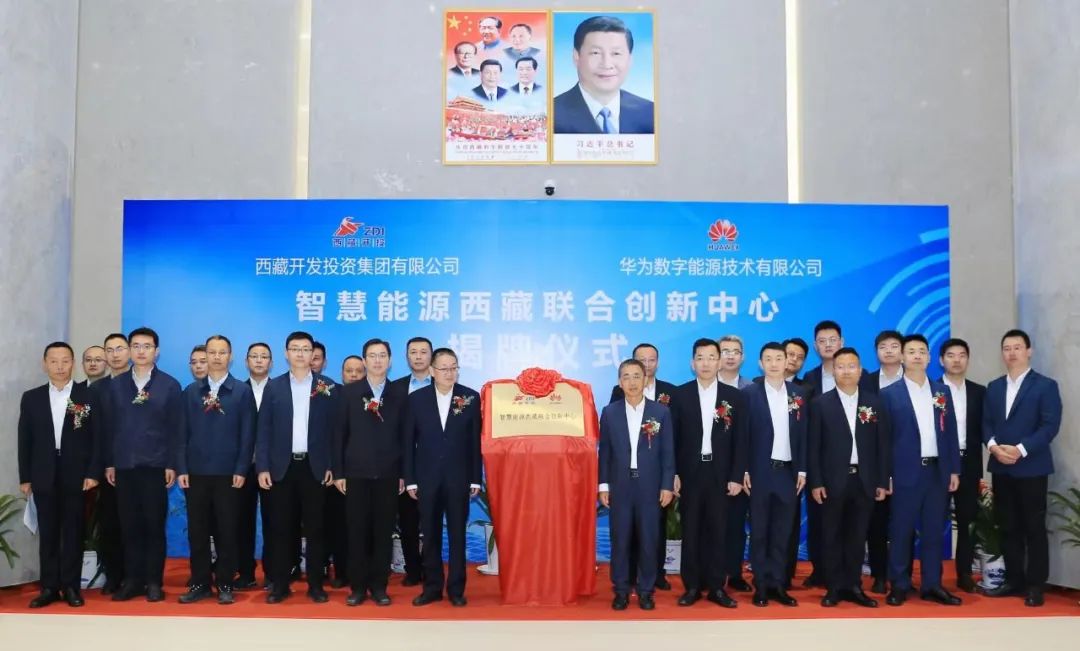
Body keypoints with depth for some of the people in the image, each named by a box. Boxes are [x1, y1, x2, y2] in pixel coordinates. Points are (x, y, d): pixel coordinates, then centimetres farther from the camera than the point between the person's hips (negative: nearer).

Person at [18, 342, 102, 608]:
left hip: (77, 476, -2)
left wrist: (93, 473, -8)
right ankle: (49, 587, 12)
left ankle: (71, 587, 10)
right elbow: (25, 441, 7)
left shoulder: (89, 396, 2)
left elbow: (97, 438, -1)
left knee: (73, 532, 3)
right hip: (44, 476, 2)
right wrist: (25, 477, 3)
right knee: (47, 533, 6)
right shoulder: (31, 398, 8)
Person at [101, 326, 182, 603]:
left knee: (154, 525, 2)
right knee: (129, 526, 6)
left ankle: (153, 582, 10)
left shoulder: (169, 385, 2)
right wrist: (109, 463, 3)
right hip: (124, 465, 2)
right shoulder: (115, 385, 8)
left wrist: (172, 464, -6)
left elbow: (175, 428, -1)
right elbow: (109, 426, 8)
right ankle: (132, 580, 15)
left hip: (156, 465, -2)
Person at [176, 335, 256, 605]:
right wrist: (182, 468, -1)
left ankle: (225, 585, 13)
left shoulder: (242, 391, 1)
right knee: (197, 531, 6)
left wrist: (241, 470, -9)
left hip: (228, 473, -2)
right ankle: (200, 584, 16)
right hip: (196, 472, 2)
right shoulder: (191, 391, 9)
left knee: (227, 531, 3)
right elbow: (184, 432, 6)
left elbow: (247, 434, -2)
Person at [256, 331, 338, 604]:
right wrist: (262, 467, -4)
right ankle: (280, 584, 14)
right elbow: (263, 430, 4)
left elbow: (334, 429, 2)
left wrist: (332, 466, -3)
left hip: (315, 467, -1)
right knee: (281, 529, 5)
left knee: (314, 528, 5)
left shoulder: (328, 387, 3)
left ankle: (315, 584, 13)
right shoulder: (273, 387, 6)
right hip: (282, 467, 1)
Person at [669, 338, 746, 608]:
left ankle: (716, 587, 14)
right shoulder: (680, 395, 2)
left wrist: (736, 476, -3)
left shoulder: (734, 397, 3)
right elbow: (673, 437, 1)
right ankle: (692, 586, 13)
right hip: (689, 472, 0)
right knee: (691, 531, 5)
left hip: (720, 473, 0)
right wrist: (673, 474, -5)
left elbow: (740, 440, 2)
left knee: (717, 531, 5)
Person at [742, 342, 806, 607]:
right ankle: (761, 585, 12)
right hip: (760, 471, -3)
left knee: (782, 532, 8)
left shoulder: (798, 394, 7)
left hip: (788, 472, 3)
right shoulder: (749, 393, -3)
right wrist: (743, 470, -9)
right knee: (759, 531, 4)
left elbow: (803, 434, 7)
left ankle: (778, 584, 15)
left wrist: (802, 470, 2)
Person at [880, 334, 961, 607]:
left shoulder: (942, 392, 11)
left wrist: (954, 469, 6)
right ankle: (899, 585, 10)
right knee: (901, 530, 1)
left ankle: (932, 585, 16)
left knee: (934, 530, 8)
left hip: (938, 471, 4)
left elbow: (950, 432, 11)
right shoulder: (890, 394, -2)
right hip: (906, 472, -4)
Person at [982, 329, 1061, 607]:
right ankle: (1014, 580, 18)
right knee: (1008, 527, 9)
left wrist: (1020, 450, -20)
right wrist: (994, 446, -11)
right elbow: (986, 423, 9)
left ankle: (1035, 585, 10)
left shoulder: (1046, 385, -2)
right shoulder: (994, 387, 14)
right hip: (1000, 468, 5)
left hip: (1031, 467, -5)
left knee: (1034, 528, 2)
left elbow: (1050, 426, -11)